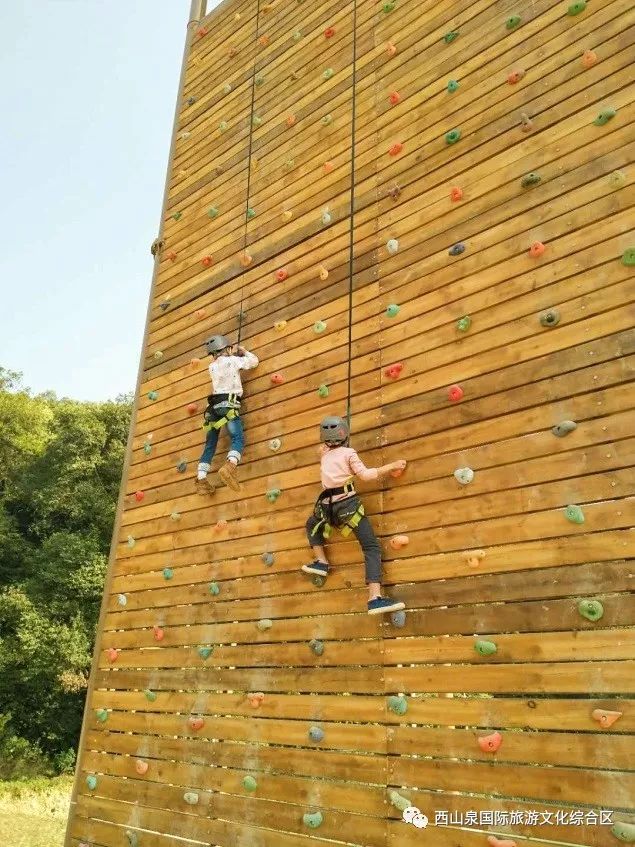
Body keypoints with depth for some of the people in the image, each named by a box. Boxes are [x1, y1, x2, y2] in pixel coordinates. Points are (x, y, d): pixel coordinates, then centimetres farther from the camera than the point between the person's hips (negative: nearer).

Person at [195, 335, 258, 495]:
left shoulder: (212, 367, 20)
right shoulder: (233, 360, 5)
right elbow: (254, 361, 16)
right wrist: (244, 352, 33)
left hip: (214, 405, 6)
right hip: (228, 404, -6)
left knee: (210, 444, 8)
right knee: (238, 438, -16)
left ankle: (201, 479, 1)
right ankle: (230, 466, -44)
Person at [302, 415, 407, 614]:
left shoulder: (324, 453, 18)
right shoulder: (348, 452, 3)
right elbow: (365, 474, -6)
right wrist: (392, 466, 1)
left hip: (327, 505, 5)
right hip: (347, 503, -4)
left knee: (312, 525, 38)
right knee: (372, 547, -7)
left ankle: (321, 562, 22)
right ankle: (375, 598, -22)